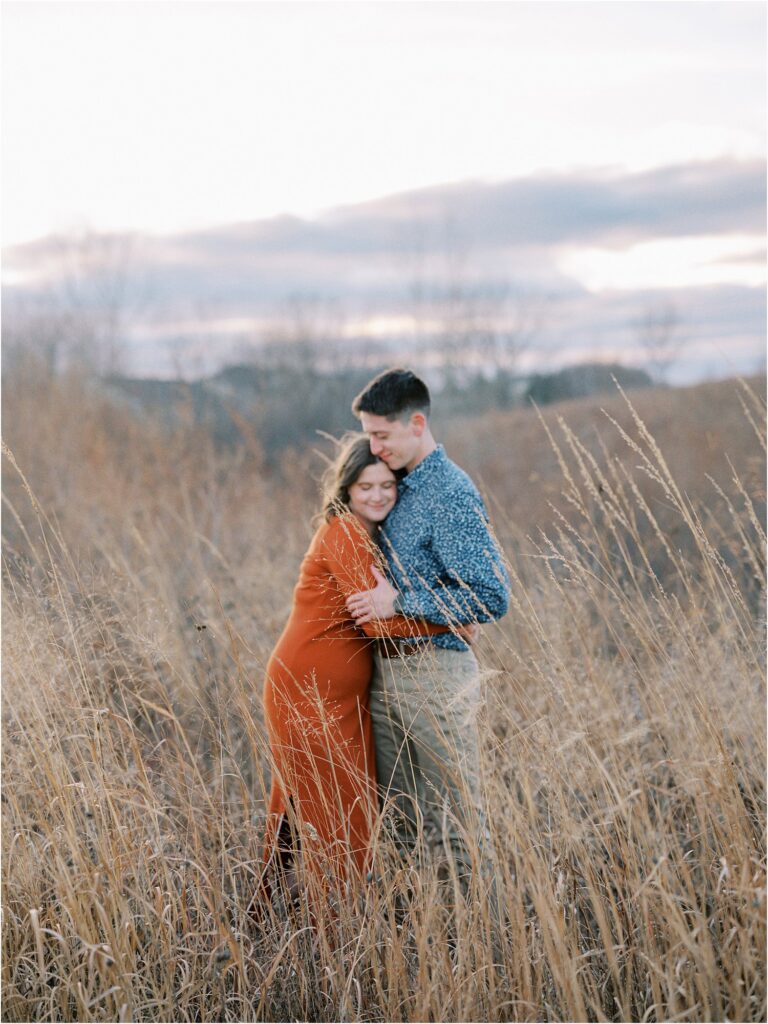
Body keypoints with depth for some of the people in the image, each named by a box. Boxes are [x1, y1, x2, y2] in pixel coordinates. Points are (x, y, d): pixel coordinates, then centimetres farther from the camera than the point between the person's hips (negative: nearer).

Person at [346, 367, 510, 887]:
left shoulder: (452, 494, -14)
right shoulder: (400, 486, 12)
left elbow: (492, 596, -20)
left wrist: (400, 602, -17)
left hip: (436, 673, -8)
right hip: (387, 671, 9)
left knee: (455, 822, 0)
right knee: (398, 819, 14)